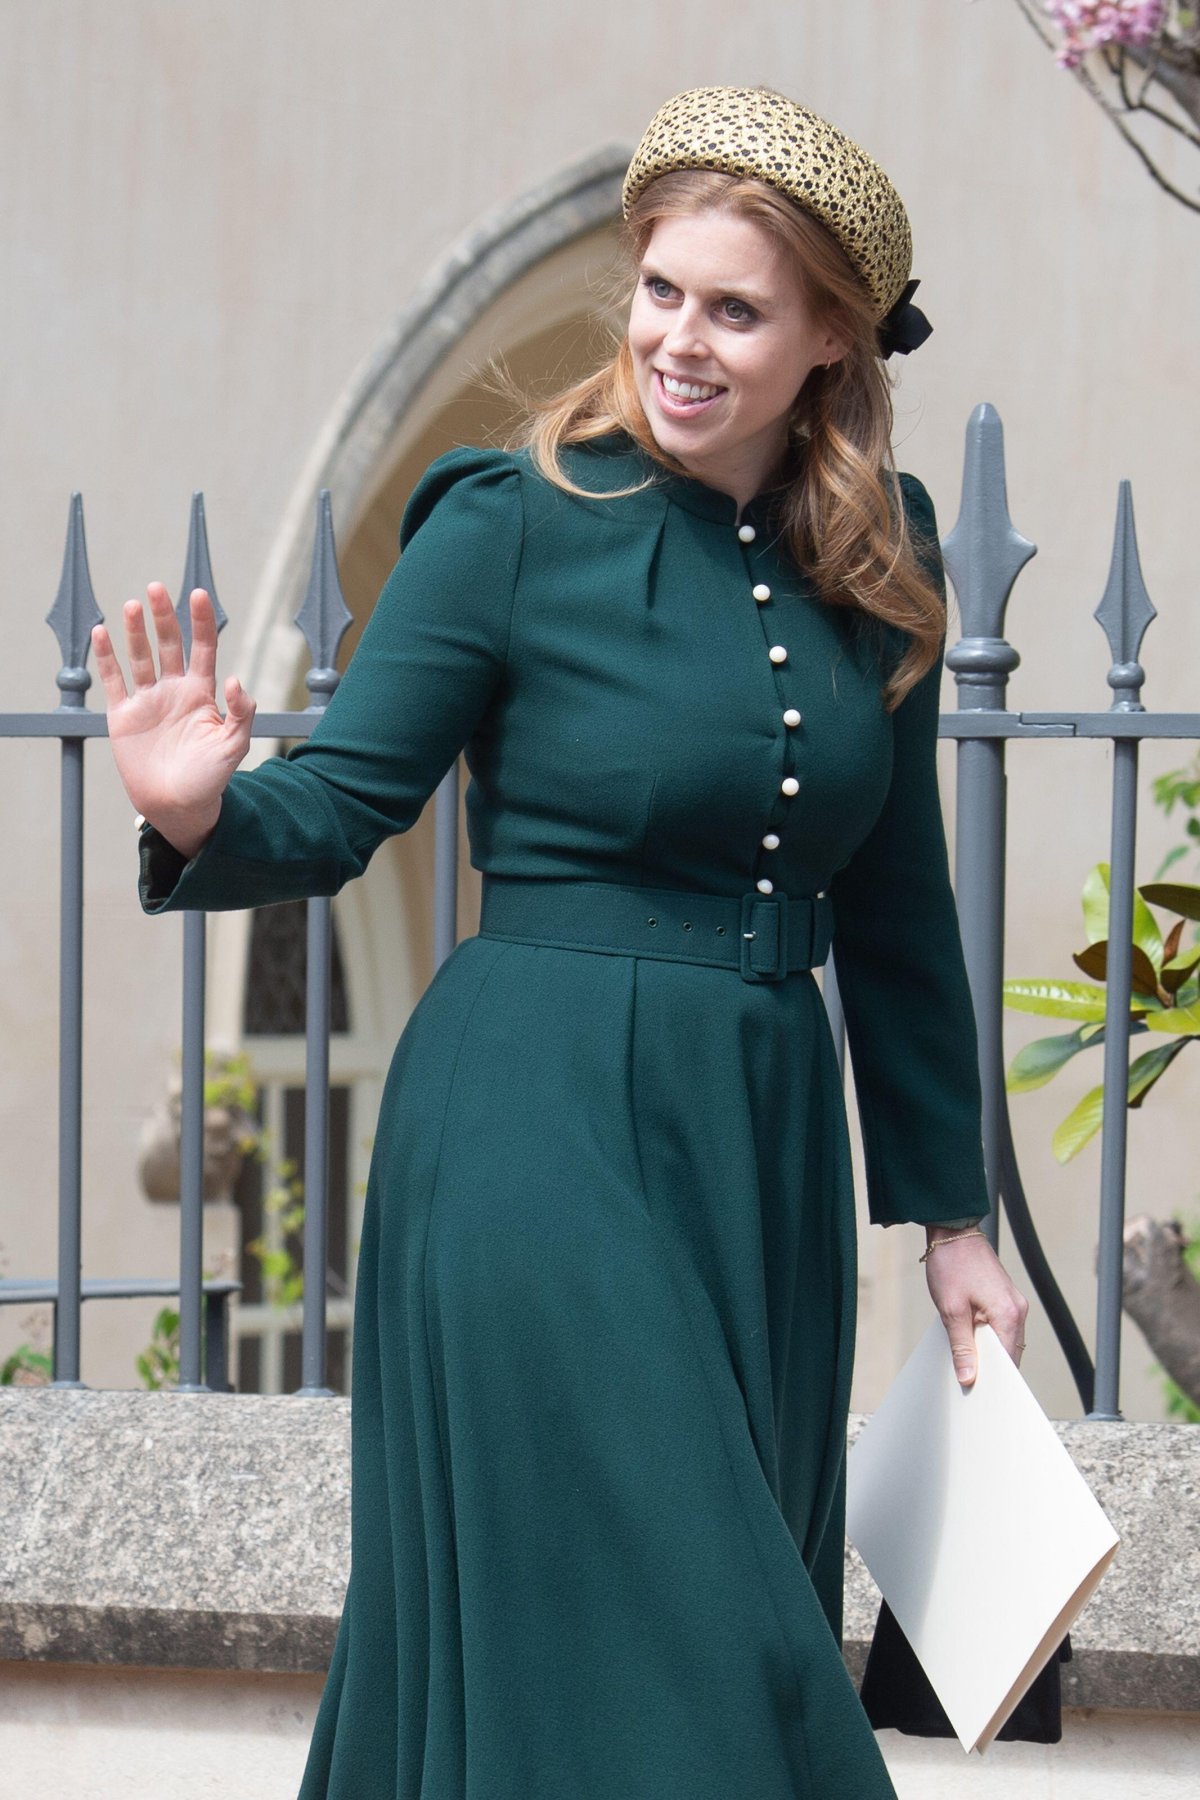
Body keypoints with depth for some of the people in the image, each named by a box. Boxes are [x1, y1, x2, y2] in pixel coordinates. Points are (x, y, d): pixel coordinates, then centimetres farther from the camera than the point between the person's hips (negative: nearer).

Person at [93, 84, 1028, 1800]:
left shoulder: (880, 561, 7)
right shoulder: (519, 522, -7)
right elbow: (342, 800, -6)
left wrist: (948, 1206, 17)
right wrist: (206, 817, -28)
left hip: (766, 1145, 6)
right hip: (539, 1131, -5)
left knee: (751, 1635, 10)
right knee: (616, 1648, -8)